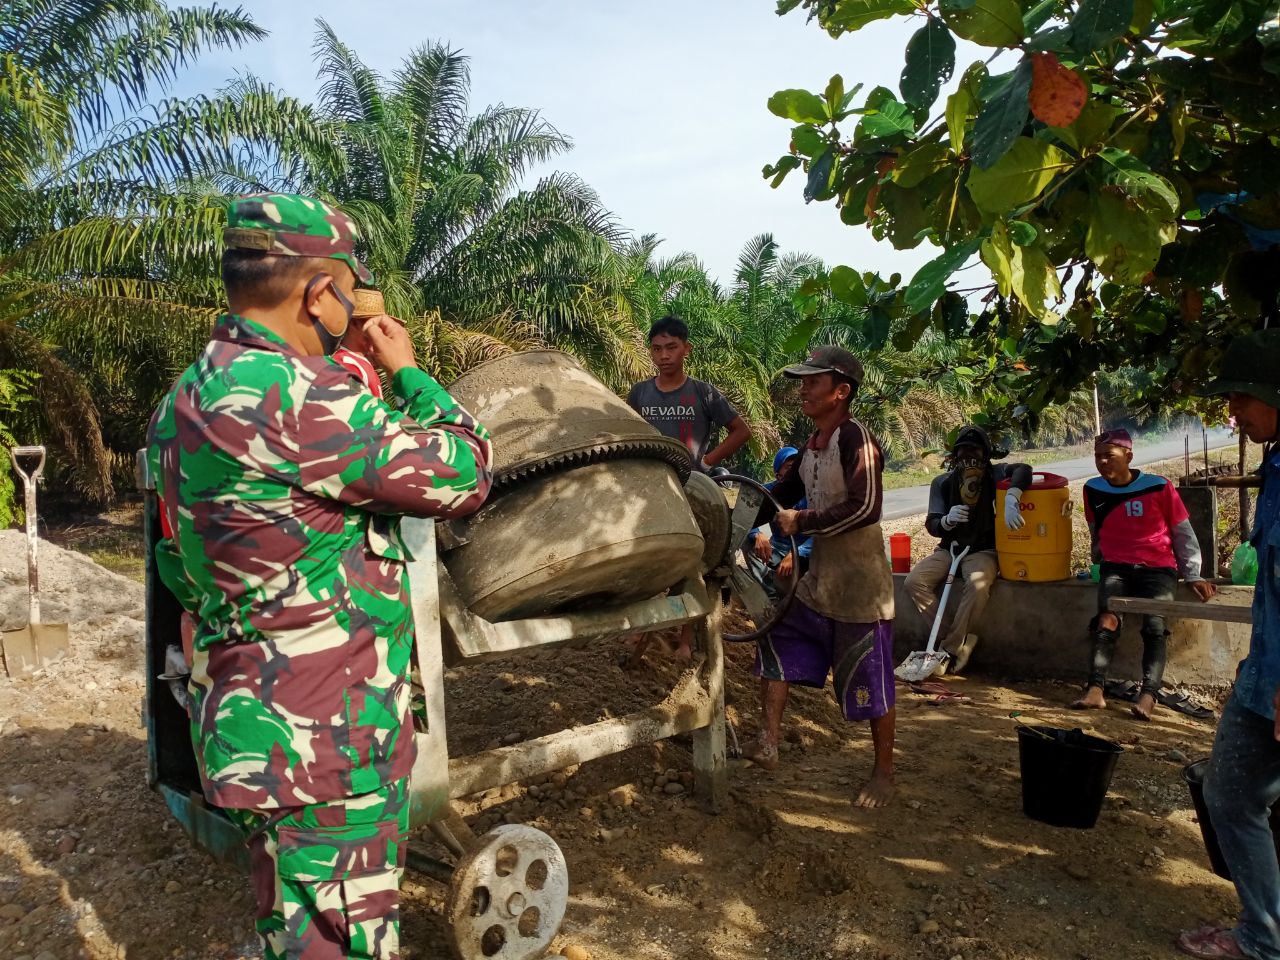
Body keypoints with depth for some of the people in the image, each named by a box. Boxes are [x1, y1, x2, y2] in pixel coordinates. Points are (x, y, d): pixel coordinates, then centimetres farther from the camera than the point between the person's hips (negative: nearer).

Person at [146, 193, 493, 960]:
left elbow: (179, 572, 16)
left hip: (252, 733, 10)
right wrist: (410, 373, -1)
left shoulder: (183, 402, 8)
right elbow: (462, 475, -15)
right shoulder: (295, 395, -23)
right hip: (324, 747, -9)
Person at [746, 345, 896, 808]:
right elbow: (783, 494, 15)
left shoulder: (856, 438, -18)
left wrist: (802, 521, -22)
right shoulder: (811, 445, 7)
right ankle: (767, 744, 12)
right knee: (776, 644, 6)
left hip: (859, 585, -8)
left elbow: (865, 507, -28)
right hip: (819, 579, 8)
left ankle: (884, 774, 24)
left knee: (870, 682, 5)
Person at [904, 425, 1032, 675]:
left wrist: (1011, 499, -44)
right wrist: (947, 520, -25)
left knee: (978, 584, -36)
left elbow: (1023, 469, -25)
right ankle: (961, 640, -14)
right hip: (950, 548, 4)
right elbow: (932, 525, 0)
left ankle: (950, 650, -19)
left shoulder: (994, 474, -4)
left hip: (983, 550, -3)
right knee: (914, 581, -21)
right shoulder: (942, 483, 3)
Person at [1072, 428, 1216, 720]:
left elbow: (1183, 534, 5)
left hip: (1158, 569, -1)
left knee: (1155, 626, -25)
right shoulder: (1093, 490, 5)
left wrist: (1193, 575, 2)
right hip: (1116, 568, 2)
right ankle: (1095, 690, -36)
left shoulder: (1159, 487, -3)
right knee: (1107, 622, -24)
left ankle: (1148, 696, -35)